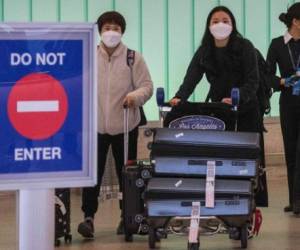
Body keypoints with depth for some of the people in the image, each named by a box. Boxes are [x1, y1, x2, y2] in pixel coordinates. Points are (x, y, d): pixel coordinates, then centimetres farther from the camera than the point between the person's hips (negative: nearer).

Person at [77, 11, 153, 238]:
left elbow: (147, 86, -2)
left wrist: (135, 96, -22)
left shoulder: (134, 58, 1)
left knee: (126, 172, 8)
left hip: (125, 125, 0)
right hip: (95, 124, 0)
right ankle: (89, 216, -4)